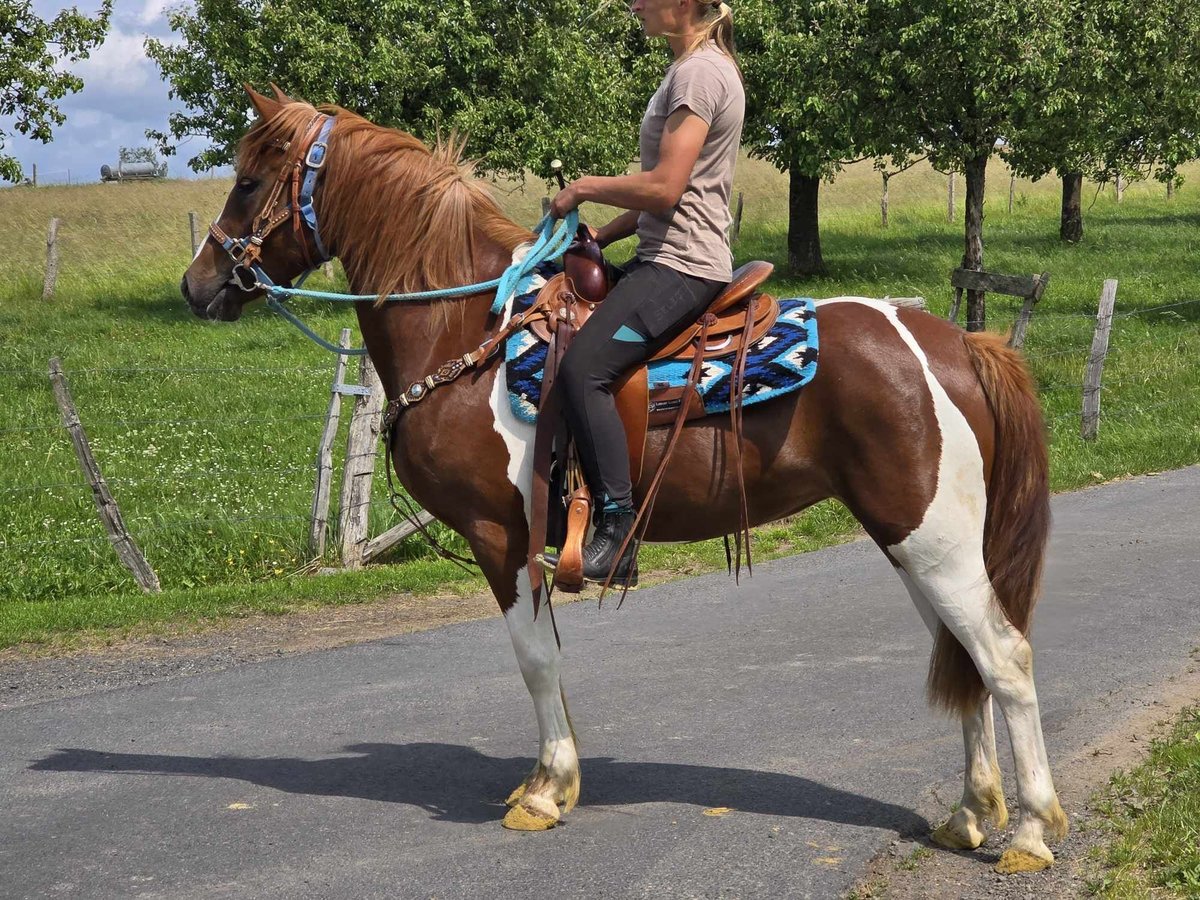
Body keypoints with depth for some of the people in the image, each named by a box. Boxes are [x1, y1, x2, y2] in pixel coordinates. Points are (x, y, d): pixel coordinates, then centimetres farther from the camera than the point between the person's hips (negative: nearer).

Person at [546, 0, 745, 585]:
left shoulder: (699, 72, -13)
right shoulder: (695, 68, 19)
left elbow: (664, 187, -21)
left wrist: (586, 188, -7)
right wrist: (601, 236, 13)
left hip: (681, 266, -11)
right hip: (667, 258, 11)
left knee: (582, 367, -25)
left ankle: (617, 533, -26)